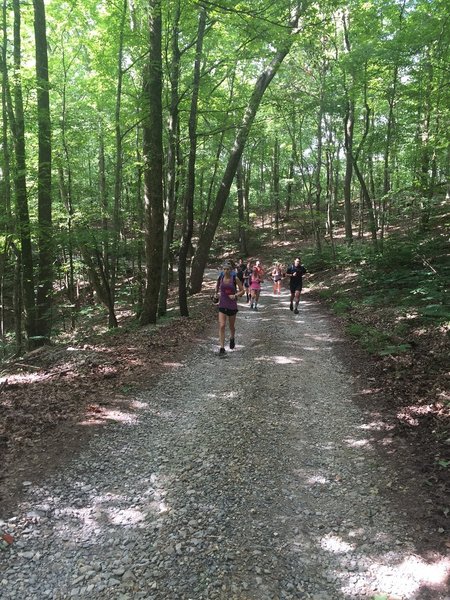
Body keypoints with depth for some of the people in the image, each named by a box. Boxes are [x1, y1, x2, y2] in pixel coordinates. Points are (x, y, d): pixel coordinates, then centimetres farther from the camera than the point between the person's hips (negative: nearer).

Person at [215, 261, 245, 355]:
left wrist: (235, 295, -16)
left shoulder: (235, 279, -8)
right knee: (222, 326, -12)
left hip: (232, 305, -1)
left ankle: (232, 338, 47)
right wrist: (218, 293, 7)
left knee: (231, 326, 14)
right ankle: (222, 348, -9)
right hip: (222, 305, 1)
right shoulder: (220, 278, -1)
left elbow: (242, 291, -3)